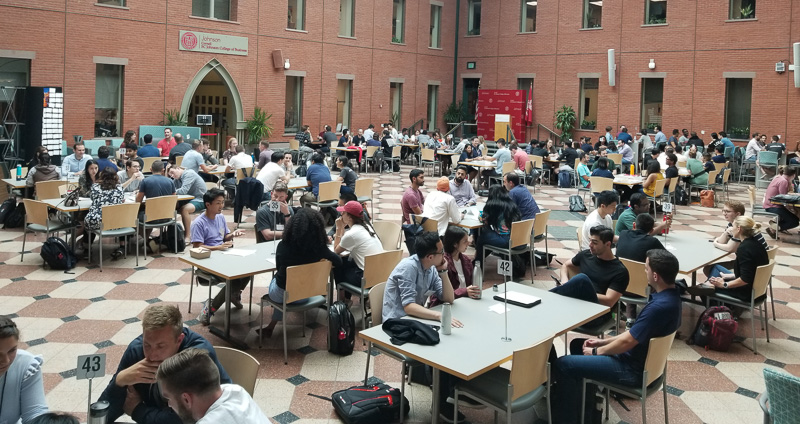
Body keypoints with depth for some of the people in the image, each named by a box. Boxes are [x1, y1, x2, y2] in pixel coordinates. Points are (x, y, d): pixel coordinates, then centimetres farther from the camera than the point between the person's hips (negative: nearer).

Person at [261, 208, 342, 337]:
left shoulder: (283, 245, -18)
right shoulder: (319, 248, -20)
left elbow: (279, 268, 0)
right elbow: (338, 262, -3)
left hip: (282, 294, -1)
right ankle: (271, 326, 36)